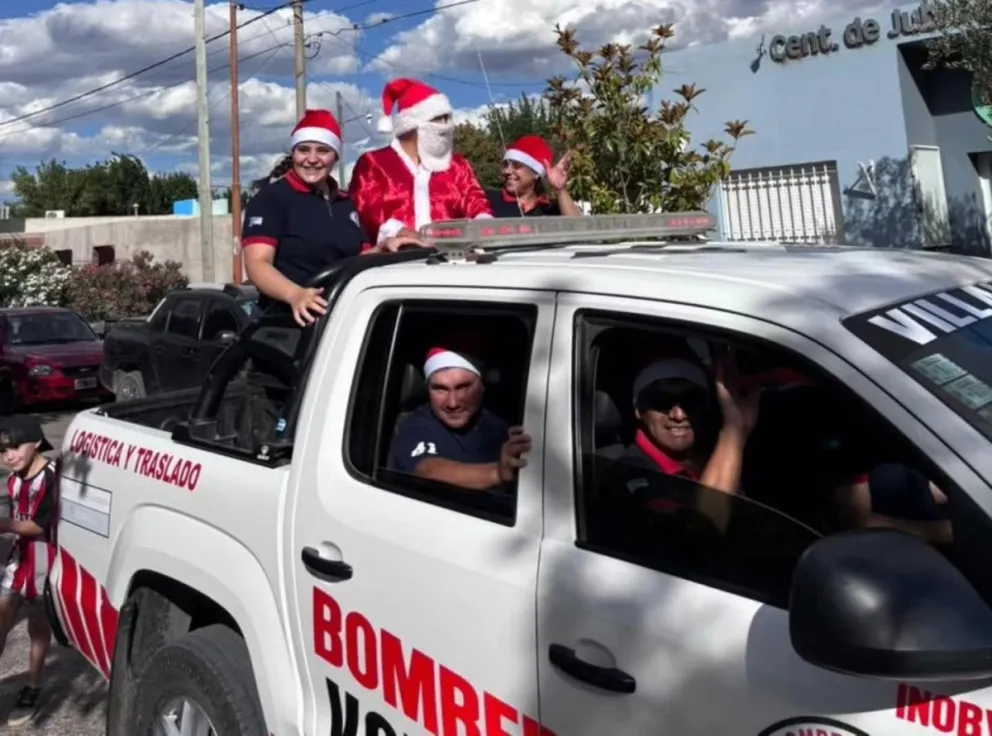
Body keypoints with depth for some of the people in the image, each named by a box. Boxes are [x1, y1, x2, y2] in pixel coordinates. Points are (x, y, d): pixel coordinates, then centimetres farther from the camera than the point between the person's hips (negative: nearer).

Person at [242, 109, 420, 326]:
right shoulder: (270, 199, -4)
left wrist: (382, 248, -1)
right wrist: (294, 295, -34)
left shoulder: (345, 204, 16)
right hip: (293, 321, -6)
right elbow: (257, 263, -15)